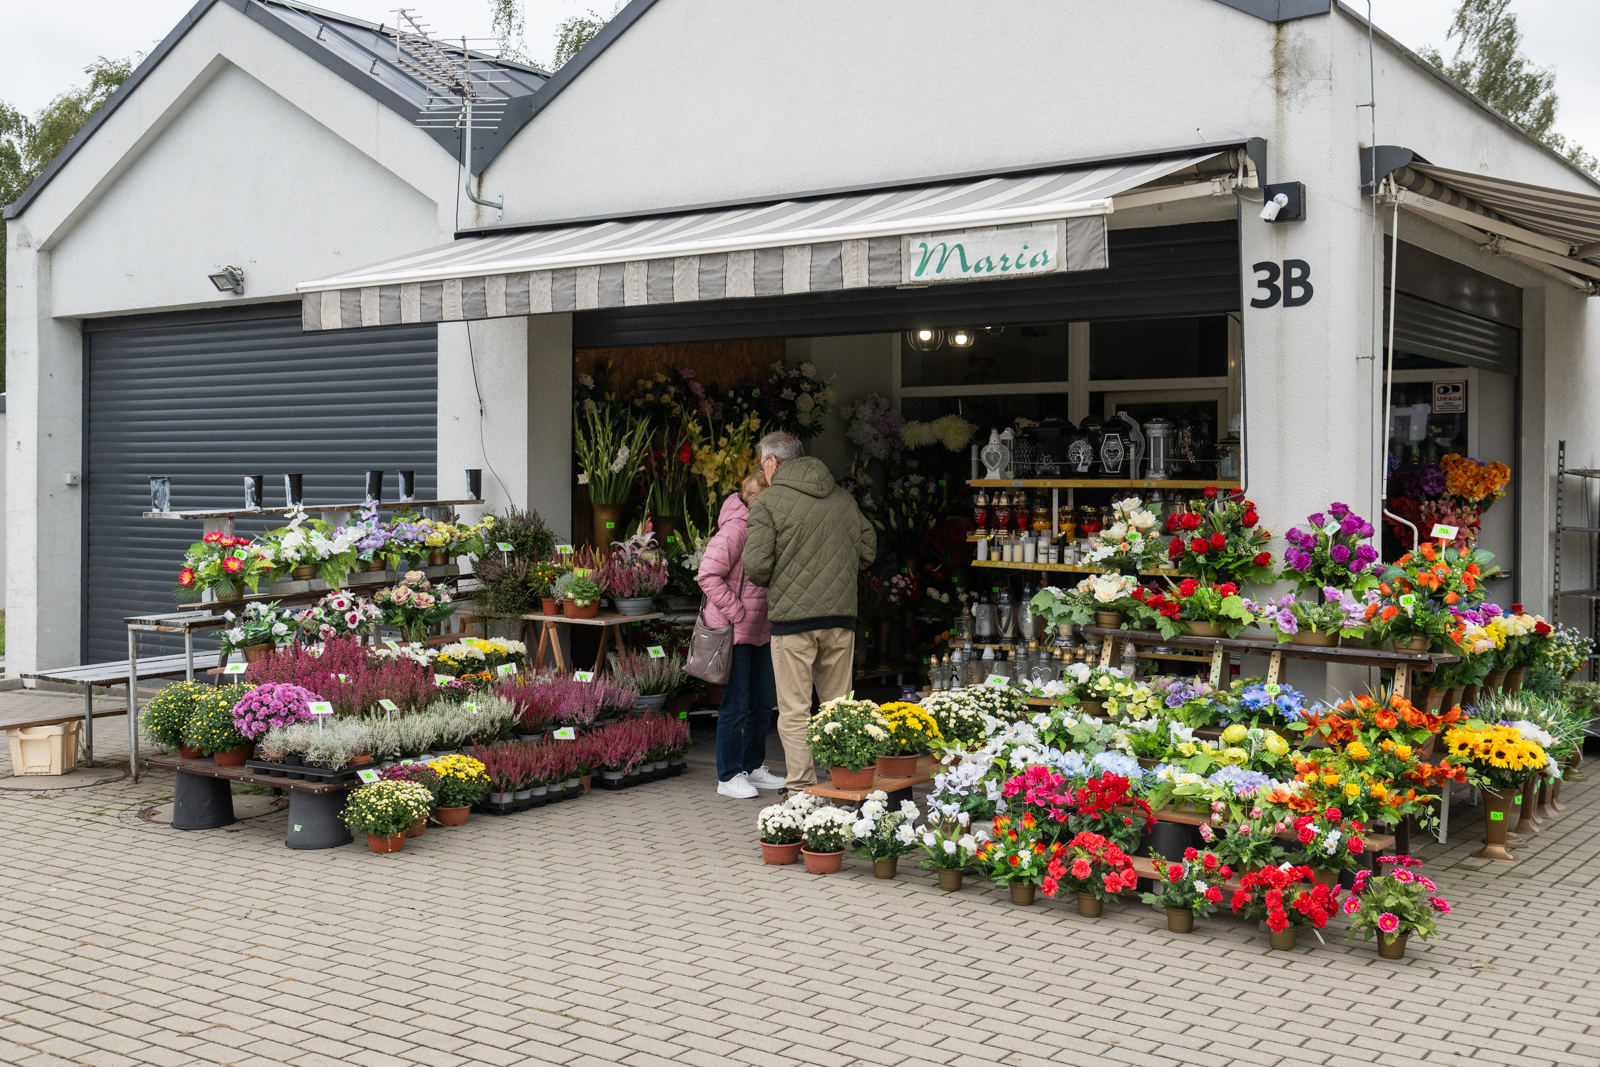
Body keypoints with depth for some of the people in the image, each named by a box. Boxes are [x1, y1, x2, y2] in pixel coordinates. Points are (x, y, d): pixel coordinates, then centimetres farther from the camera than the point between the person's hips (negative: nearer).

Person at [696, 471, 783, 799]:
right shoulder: (735, 529, -17)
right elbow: (708, 576, -20)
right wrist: (738, 614, -19)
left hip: (760, 631, 9)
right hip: (733, 632, -9)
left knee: (763, 701, 14)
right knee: (736, 705, -3)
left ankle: (753, 767, 28)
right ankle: (728, 777, 7)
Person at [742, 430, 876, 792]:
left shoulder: (767, 502, -6)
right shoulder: (843, 497, 10)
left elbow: (756, 566, -12)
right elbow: (868, 549, 15)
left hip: (793, 618, -5)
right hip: (841, 615, 5)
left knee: (794, 711, 2)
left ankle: (801, 792, 1)